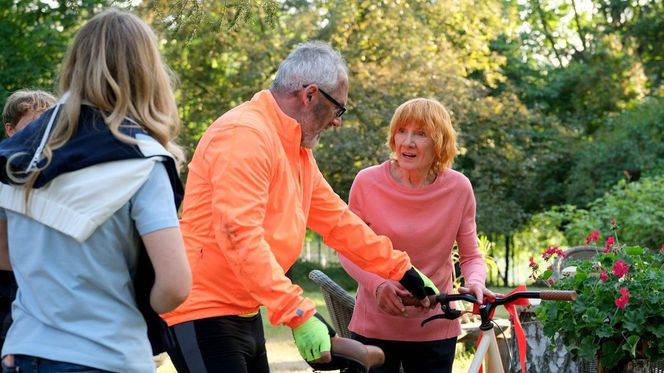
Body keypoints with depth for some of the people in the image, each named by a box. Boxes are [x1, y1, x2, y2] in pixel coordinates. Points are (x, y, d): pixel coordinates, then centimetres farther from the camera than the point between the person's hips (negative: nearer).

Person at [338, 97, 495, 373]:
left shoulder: (459, 188, -7)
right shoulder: (367, 182, -10)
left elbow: (470, 255, 2)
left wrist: (475, 283, -20)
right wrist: (377, 284, -20)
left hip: (434, 329, 1)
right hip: (374, 326, -1)